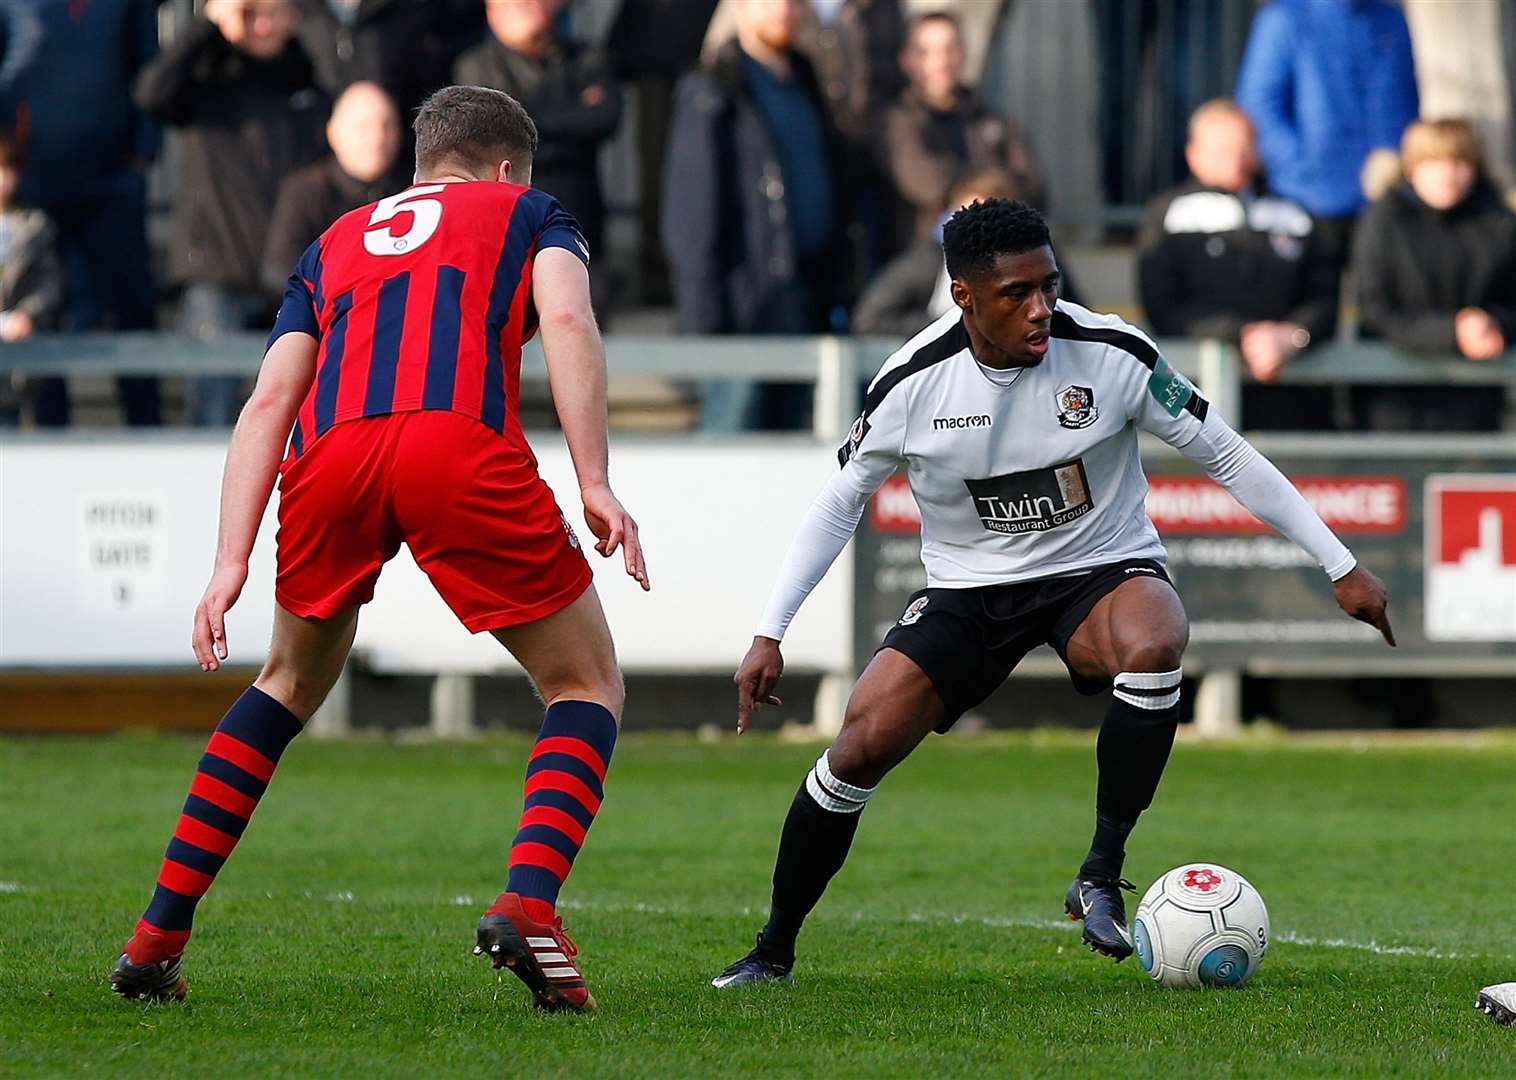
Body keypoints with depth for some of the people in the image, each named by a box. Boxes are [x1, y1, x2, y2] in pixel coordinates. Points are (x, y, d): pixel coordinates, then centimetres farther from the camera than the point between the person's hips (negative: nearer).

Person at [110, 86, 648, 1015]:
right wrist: (595, 483, -3)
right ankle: (529, 904, -13)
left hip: (330, 453, 4)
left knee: (293, 685, 28)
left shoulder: (337, 243, 35)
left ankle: (159, 935, 23)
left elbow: (269, 402, 21)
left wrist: (233, 562, 14)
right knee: (589, 687, 12)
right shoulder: (528, 212, 27)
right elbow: (568, 321, 4)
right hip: (460, 445, -4)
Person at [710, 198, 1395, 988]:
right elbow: (840, 502, 1)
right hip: (969, 589, 1)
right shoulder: (912, 383, -14)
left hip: (1103, 570, -1)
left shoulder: (1112, 354, -16)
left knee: (1153, 648, -37)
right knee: (858, 750, -14)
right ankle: (773, 949, 7)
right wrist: (769, 635, -3)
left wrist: (1341, 566, -4)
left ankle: (1101, 876, -22)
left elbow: (1225, 456, -5)